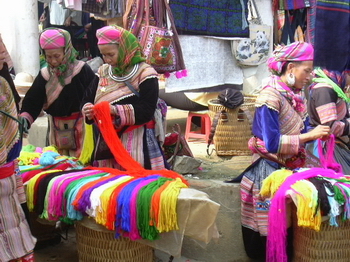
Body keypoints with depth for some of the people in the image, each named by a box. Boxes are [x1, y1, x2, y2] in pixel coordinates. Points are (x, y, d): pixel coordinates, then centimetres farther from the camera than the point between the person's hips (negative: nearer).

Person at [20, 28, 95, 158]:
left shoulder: (82, 70, -9)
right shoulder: (45, 75, 3)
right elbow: (32, 102, 1)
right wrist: (24, 120, -15)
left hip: (80, 126, -4)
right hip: (57, 129, 4)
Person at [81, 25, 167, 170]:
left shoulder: (144, 74, -7)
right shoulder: (103, 72, 11)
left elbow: (146, 111, -16)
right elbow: (88, 99, 12)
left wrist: (116, 111, -26)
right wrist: (87, 109, -12)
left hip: (137, 141, -5)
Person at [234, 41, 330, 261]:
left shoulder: (294, 96, 7)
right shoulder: (270, 96, -18)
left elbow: (299, 130, 9)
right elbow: (272, 144, -24)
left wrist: (319, 133, -9)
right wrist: (309, 136, -22)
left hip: (289, 168, 8)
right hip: (270, 170, -8)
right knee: (269, 228, 1)